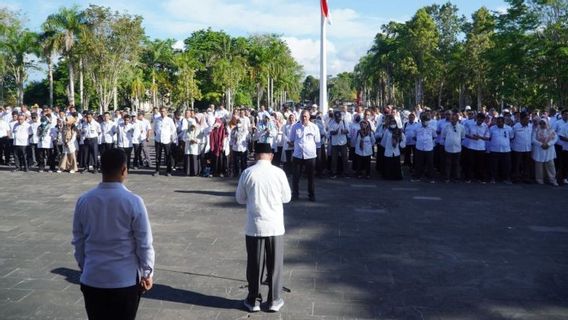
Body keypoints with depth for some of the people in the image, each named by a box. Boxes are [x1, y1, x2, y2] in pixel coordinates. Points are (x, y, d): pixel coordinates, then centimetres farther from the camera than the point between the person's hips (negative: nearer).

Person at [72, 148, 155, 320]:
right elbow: (144, 244, -10)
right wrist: (147, 273, 5)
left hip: (92, 279, 3)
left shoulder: (84, 200, -4)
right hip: (125, 280, -3)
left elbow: (78, 242, 6)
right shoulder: (133, 202, -15)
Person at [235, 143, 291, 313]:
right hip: (275, 226, 0)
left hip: (254, 226, 0)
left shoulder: (247, 173, -7)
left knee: (254, 265, 11)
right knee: (275, 265, 12)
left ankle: (253, 300, 21)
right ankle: (274, 300, 20)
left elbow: (240, 198, 3)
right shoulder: (279, 173, -7)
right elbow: (286, 198, 4)